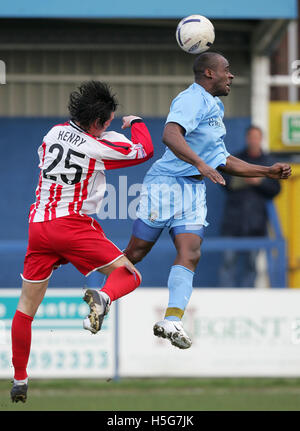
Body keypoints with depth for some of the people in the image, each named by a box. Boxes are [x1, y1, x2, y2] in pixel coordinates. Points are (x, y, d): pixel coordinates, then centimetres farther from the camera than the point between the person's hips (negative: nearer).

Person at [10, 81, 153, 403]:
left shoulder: (55, 132, 7)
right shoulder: (97, 148, -7)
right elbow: (144, 150, 6)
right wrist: (136, 123, 26)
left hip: (38, 226, 5)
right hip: (73, 225, -5)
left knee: (26, 307, 13)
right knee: (129, 275, 4)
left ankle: (19, 380, 15)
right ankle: (103, 298, -30)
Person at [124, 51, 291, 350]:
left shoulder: (214, 109, 22)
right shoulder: (192, 99, -10)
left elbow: (224, 163, 26)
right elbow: (170, 135, -28)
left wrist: (267, 172, 21)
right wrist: (200, 163, -39)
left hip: (194, 190, 8)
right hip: (166, 183, -8)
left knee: (190, 254, -13)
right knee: (135, 253, -4)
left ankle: (172, 319, -23)